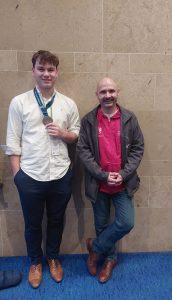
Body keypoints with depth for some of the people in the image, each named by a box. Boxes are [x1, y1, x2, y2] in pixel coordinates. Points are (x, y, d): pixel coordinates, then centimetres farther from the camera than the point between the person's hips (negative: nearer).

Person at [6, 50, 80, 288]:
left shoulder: (68, 104, 2)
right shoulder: (19, 102, -4)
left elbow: (77, 135, 10)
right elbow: (13, 142, -3)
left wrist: (63, 133, -11)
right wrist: (17, 173, -4)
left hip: (61, 175, 2)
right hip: (30, 176, -1)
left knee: (56, 221, 20)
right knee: (33, 224, 18)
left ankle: (53, 258, 47)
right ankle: (35, 262, 45)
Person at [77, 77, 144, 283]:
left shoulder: (129, 118, -1)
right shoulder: (88, 120, -3)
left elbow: (138, 149, -1)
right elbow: (83, 151, -7)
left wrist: (123, 174, -13)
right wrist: (103, 175, -15)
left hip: (123, 183, 1)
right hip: (99, 184, 0)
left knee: (126, 223, -4)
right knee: (102, 225, 13)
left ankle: (95, 247, 22)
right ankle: (110, 258, 39)